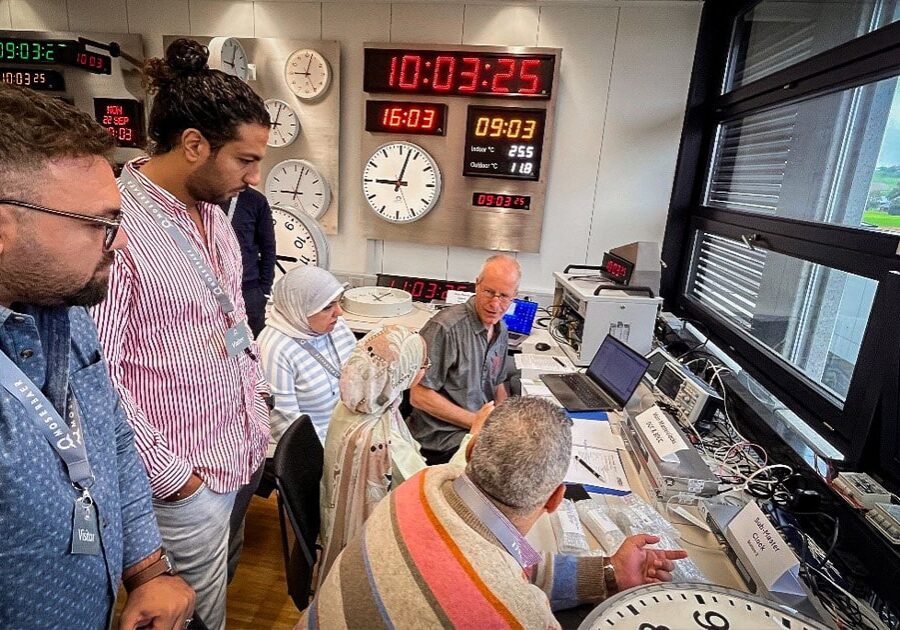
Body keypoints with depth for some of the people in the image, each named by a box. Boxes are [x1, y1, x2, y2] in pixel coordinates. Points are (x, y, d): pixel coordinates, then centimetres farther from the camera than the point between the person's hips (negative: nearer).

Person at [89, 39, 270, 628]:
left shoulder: (213, 214, 5)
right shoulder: (118, 226, -23)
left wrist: (258, 409, 13)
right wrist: (169, 474, -15)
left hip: (246, 451, 8)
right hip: (188, 478, -7)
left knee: (226, 577, 27)